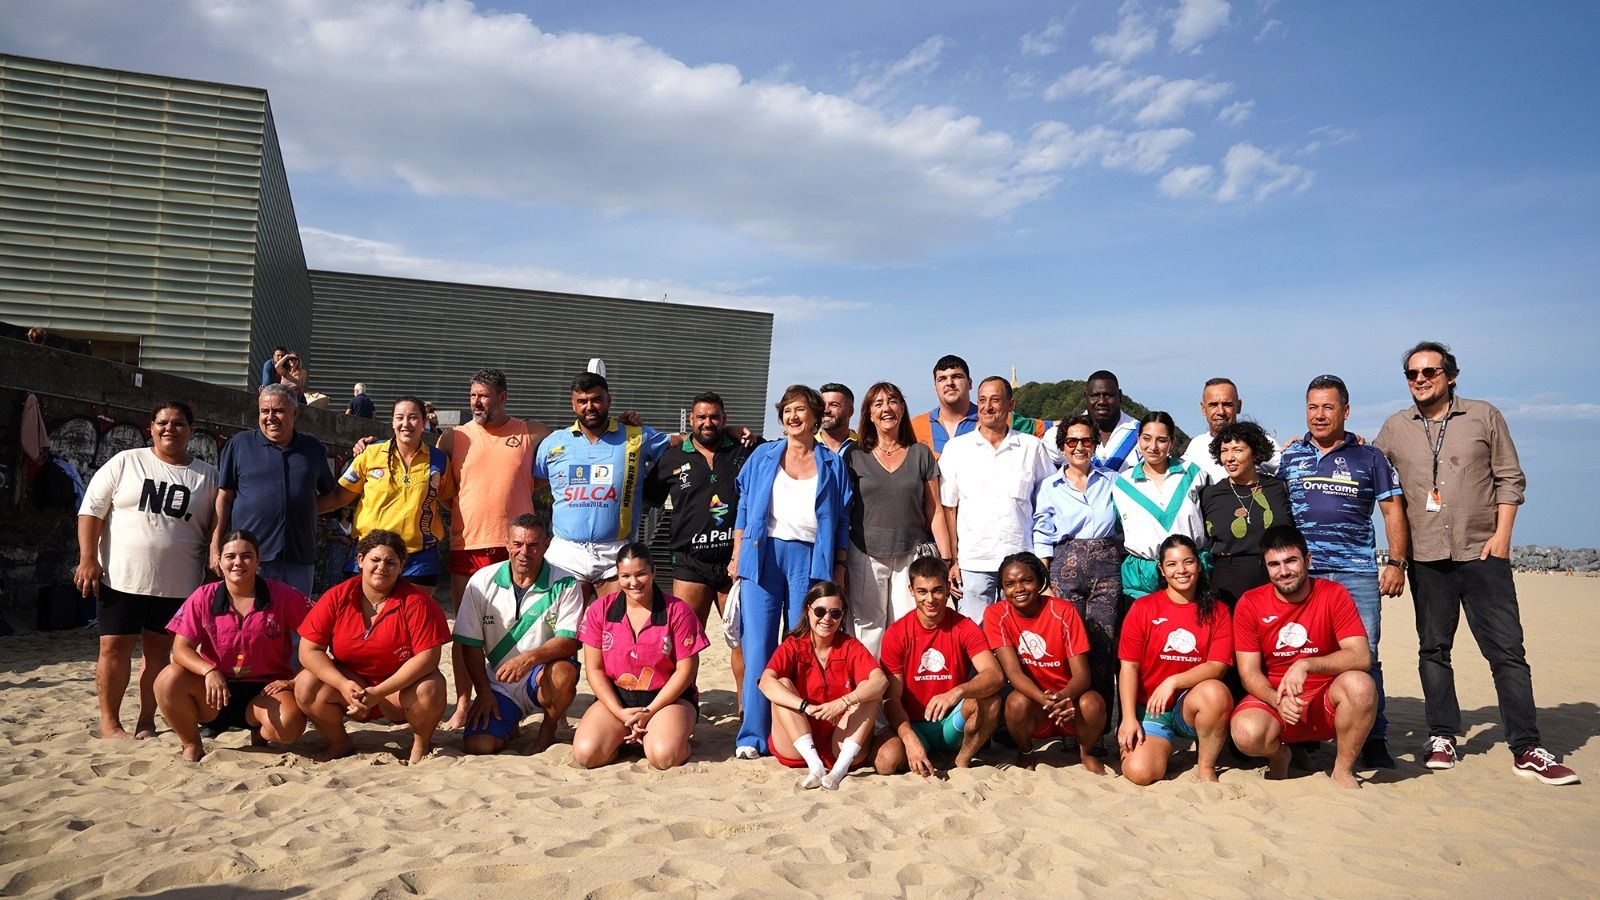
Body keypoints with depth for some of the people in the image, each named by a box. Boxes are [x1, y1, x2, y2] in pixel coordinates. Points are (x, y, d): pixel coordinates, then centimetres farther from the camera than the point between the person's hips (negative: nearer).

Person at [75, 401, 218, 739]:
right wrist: (88, 558, -7)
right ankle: (109, 721, 14)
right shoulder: (125, 462, 3)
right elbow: (91, 509, 1)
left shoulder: (207, 476, 7)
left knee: (159, 651, 7)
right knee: (114, 648, 1)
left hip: (177, 585, 1)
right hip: (121, 578, -1)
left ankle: (146, 720, 18)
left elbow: (214, 531, 10)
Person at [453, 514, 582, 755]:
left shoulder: (565, 584, -11)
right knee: (477, 746, -18)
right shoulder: (482, 581, -5)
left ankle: (548, 731, -4)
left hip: (541, 676, -1)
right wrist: (483, 692, -5)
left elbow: (569, 642, -17)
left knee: (564, 672, -36)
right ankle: (509, 725, 19)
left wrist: (529, 658, -34)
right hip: (498, 684, 2)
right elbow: (470, 643, 0)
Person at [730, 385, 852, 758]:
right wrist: (737, 554, 5)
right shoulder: (763, 457, 12)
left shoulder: (832, 464, 11)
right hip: (763, 555, 0)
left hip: (810, 559, 0)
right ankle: (752, 736, 0)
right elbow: (744, 507, 12)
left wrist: (839, 566, 4)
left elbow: (842, 521, 10)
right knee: (758, 647, -4)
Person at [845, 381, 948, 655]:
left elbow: (935, 510, 9)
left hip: (912, 556, 0)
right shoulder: (855, 457, 7)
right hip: (866, 557, 0)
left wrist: (946, 559, 3)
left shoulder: (921, 454, 9)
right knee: (868, 630, -1)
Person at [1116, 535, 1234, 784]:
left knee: (1216, 691, -34)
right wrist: (1129, 718, -11)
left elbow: (1217, 667, -8)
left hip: (1193, 707, 1)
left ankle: (1207, 766, -10)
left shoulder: (1217, 611, 3)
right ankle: (1161, 747, 14)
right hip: (1151, 709, 0)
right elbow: (1129, 667, -3)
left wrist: (1172, 682, -22)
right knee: (1139, 772, -23)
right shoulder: (1142, 608, 0)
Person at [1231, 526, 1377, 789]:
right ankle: (1278, 753, 8)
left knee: (1360, 684, -32)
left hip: (1325, 701, 0)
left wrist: (1306, 664, -32)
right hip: (1271, 697, 0)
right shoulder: (1250, 604, -6)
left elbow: (1361, 656, -17)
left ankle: (1343, 770, -8)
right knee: (1247, 735, -33)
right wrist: (1278, 700, -27)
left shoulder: (1333, 595, -7)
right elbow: (1249, 673, -7)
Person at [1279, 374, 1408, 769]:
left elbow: (1393, 510, 9)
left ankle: (1374, 740, 9)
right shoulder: (1289, 455, 11)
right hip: (1300, 572, 1)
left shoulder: (1369, 456, 8)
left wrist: (1396, 563, 0)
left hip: (1357, 573, -1)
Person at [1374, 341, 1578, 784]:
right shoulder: (1395, 428, 8)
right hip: (1427, 557, 2)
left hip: (1482, 553, -2)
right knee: (1433, 649, 8)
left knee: (1506, 650, -3)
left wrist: (1502, 534, -6)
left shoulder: (1485, 416, 4)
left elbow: (1510, 479, 3)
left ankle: (1527, 749, 2)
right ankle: (1442, 737, 17)